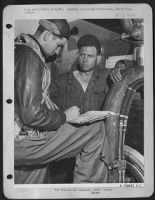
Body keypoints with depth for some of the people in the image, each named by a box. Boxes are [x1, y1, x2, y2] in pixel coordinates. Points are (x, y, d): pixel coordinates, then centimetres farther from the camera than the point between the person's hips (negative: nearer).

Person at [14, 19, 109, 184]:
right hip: (25, 143, -11)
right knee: (96, 129, -9)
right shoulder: (30, 56, -17)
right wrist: (64, 116, -8)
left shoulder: (19, 49, 16)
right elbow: (32, 115, -24)